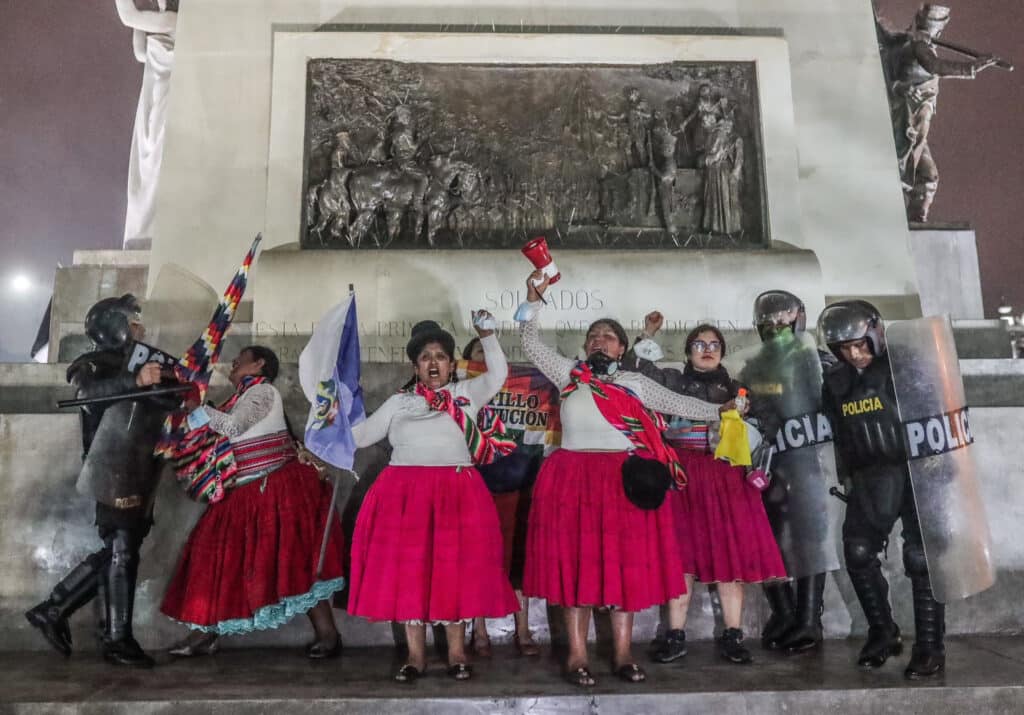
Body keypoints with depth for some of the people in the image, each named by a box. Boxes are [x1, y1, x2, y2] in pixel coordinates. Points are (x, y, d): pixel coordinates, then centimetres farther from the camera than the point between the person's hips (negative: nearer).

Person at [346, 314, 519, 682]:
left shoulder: (466, 393, 14)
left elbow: (498, 373, 9)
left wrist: (486, 333, 8)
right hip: (404, 492, 1)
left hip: (457, 492, -1)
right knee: (407, 569, 0)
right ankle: (416, 654, 12)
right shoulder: (399, 402, 17)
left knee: (455, 569, -1)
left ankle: (457, 652, 12)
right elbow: (361, 435, 19)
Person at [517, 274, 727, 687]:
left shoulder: (636, 383, 13)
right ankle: (577, 656, 6)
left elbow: (679, 404, 14)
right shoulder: (569, 375, 10)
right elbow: (531, 345, 5)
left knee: (627, 564, 1)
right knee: (575, 563, -1)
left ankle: (623, 655, 12)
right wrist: (533, 298, -2)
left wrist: (721, 411, 9)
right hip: (573, 479, -1)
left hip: (625, 480, 1)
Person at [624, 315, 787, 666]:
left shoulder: (735, 388, 16)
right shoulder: (672, 380, 12)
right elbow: (634, 370, 1)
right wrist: (647, 335, -4)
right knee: (682, 551, -3)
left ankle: (732, 636, 6)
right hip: (683, 475, -1)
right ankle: (676, 635, 4)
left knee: (731, 550, -3)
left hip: (727, 477, 1)